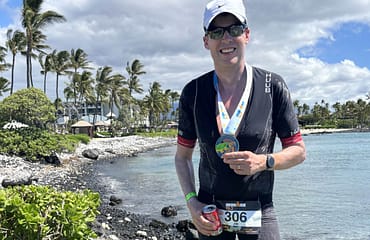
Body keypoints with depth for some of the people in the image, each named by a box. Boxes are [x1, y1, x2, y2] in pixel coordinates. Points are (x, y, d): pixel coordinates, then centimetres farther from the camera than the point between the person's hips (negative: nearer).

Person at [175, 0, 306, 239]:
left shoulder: (273, 86, -6)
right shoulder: (193, 92, -2)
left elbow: (298, 151, 0)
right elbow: (183, 156, 6)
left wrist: (263, 162, -18)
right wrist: (192, 202, -7)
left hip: (259, 214, -1)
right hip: (210, 213, 1)